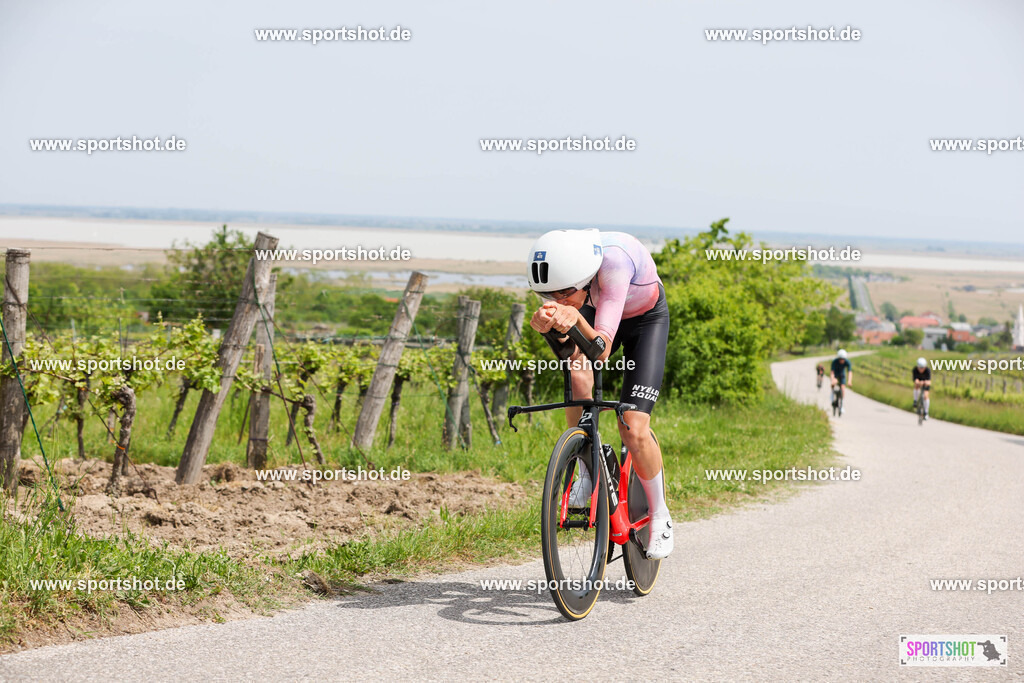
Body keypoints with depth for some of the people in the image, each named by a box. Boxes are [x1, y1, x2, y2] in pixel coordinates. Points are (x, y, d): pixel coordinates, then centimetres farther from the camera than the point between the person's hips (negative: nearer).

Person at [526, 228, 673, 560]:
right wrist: (545, 321, -58)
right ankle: (589, 471, -8)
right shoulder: (559, 268, -29)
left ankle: (660, 516, 11)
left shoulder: (614, 261, -42)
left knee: (633, 429, -14)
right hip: (596, 310, 4)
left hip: (647, 319, -4)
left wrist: (575, 317, -64)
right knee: (577, 373, -31)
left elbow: (602, 350, -45)